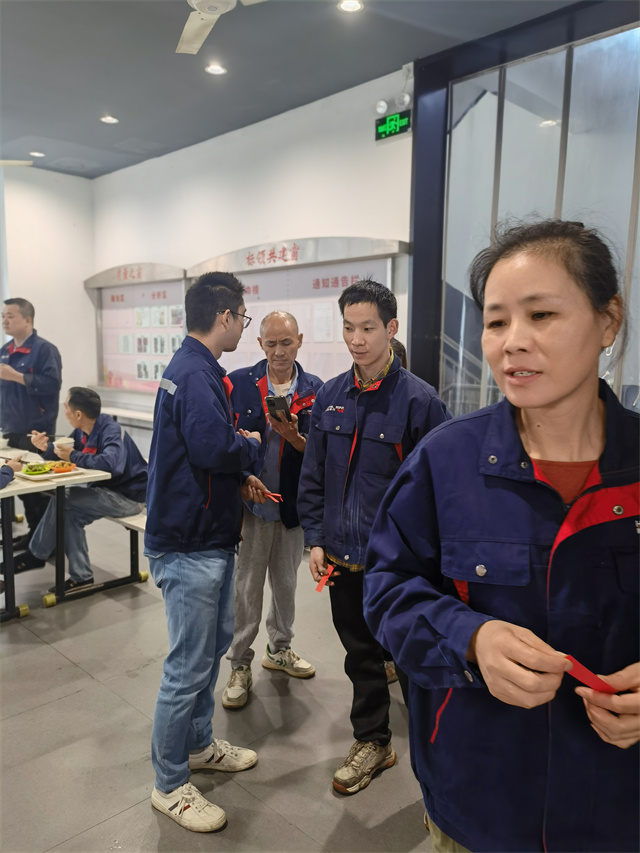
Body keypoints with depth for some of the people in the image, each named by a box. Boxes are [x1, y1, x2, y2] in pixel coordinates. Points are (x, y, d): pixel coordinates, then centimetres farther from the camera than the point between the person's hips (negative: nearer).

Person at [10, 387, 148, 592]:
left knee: (63, 500, -15)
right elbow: (64, 454, 12)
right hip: (109, 491, 9)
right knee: (69, 512, -6)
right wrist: (47, 447, -11)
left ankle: (36, 555, 4)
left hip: (129, 496, -9)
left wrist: (73, 456, -27)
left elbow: (110, 463, -40)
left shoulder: (110, 431, -23)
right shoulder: (82, 430, 3)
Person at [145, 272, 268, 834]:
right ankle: (170, 785, 22)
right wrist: (252, 445, -13)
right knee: (189, 666, 2)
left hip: (208, 538, 11)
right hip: (189, 545, -11)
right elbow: (214, 446, -34)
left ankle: (199, 744, 42)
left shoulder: (195, 369, 13)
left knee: (215, 642, 23)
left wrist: (239, 477, 6)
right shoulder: (195, 375, -21)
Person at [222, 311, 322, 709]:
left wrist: (293, 436, -22)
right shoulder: (238, 383, -4)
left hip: (292, 504, 2)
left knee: (286, 582, 18)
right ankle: (240, 666, 22)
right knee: (246, 587, 6)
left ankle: (280, 649, 39)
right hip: (250, 501, -2)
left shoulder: (315, 389, -1)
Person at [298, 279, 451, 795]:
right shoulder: (330, 397, 3)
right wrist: (316, 539, 3)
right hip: (342, 558, 5)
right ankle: (372, 742, 41)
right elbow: (313, 477, 9)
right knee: (359, 653, 20)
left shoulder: (419, 401, -12)